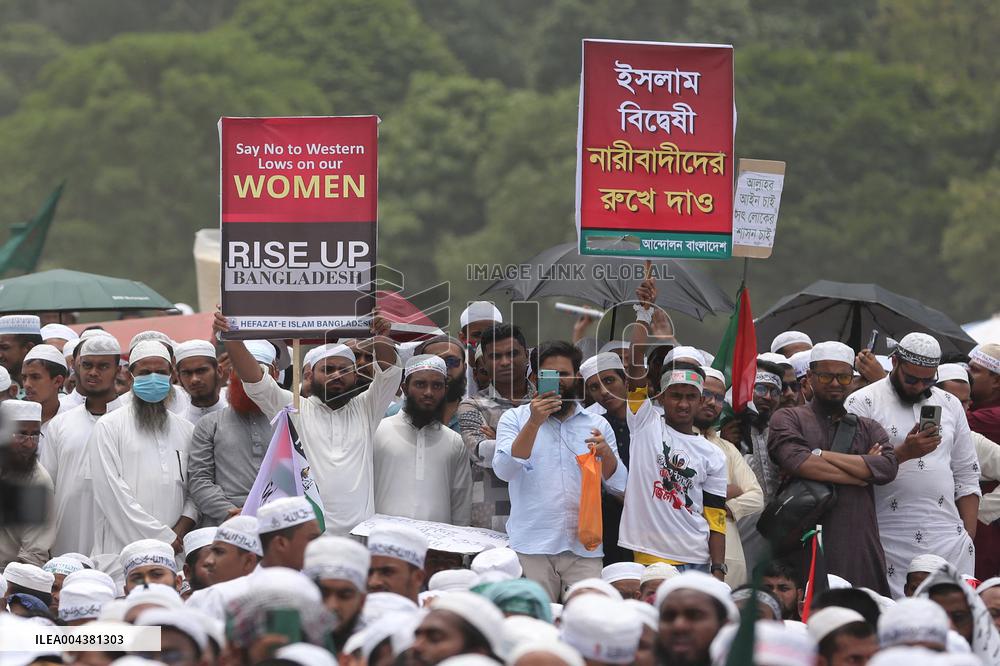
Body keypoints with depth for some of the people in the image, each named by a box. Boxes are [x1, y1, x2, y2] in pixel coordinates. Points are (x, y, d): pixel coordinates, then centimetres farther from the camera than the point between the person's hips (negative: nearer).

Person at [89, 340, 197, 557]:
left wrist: (180, 532, -5)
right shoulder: (109, 426, 4)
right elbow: (112, 491, -5)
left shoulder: (185, 430, 18)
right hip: (123, 548, -3)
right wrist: (162, 537, -9)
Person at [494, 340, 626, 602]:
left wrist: (606, 453, -10)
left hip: (585, 548, 2)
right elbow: (504, 470, -7)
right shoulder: (515, 419, 9)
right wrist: (534, 423, -15)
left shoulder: (598, 425, 15)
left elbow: (619, 485, 10)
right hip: (531, 547, -2)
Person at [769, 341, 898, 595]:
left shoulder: (868, 429, 21)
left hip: (860, 550, 3)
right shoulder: (789, 419, 12)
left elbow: (888, 468, 1)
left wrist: (820, 455, -3)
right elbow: (794, 460, -10)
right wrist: (860, 472, -3)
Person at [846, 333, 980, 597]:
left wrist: (969, 536, 10)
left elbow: (966, 478, 18)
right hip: (890, 543, -3)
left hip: (948, 539, 3)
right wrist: (904, 453, -17)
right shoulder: (863, 403, 2)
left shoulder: (949, 405, 16)